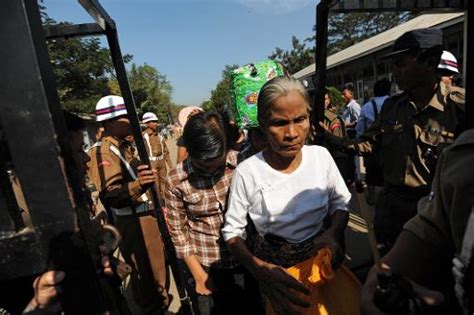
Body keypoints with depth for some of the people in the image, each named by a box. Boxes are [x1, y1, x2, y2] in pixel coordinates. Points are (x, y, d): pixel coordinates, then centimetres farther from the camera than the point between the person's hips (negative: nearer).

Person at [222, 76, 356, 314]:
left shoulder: (321, 156, -12)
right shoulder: (247, 172, -22)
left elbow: (340, 204, 1)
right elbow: (232, 231, -14)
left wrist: (334, 232, -19)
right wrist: (259, 268, -29)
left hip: (320, 258, 3)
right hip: (273, 265, -3)